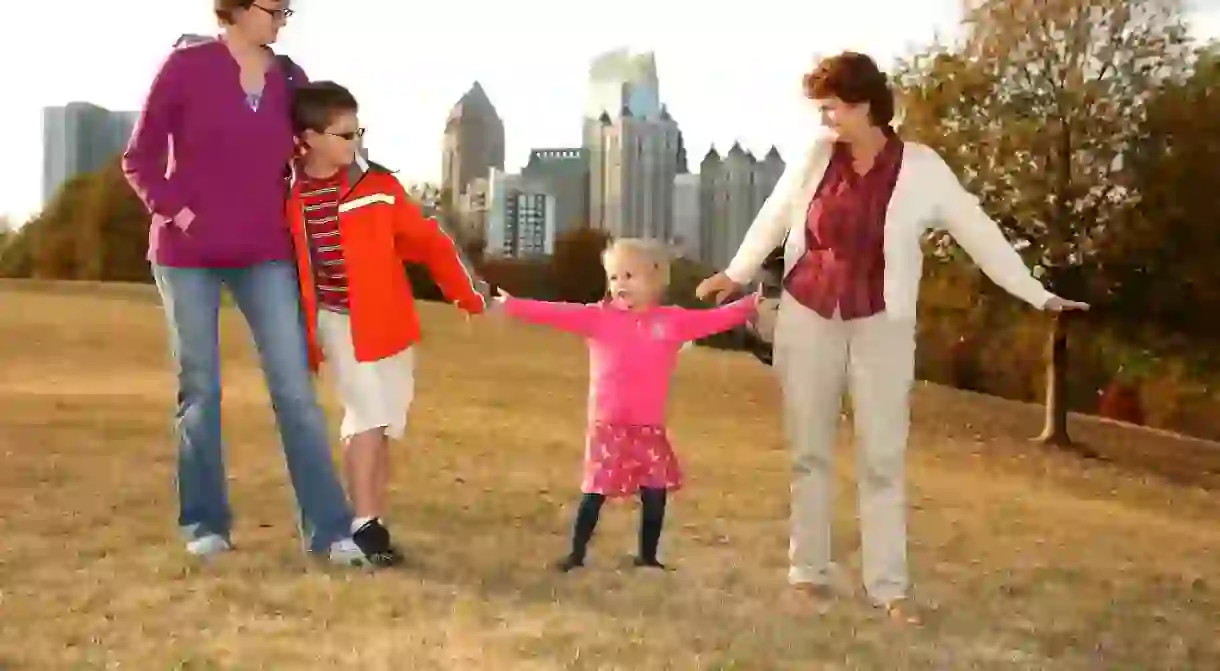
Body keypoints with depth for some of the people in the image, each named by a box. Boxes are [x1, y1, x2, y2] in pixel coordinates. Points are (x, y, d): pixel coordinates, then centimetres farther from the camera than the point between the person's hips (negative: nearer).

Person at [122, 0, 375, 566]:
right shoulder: (185, 66, -4)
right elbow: (138, 158, 0)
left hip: (266, 256, 2)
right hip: (188, 255, -2)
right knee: (200, 390, 6)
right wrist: (174, 210, -13)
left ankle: (327, 528, -1)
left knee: (295, 389, -4)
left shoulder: (290, 80, 5)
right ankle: (206, 522, 19)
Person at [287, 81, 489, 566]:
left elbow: (428, 240, 0)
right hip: (337, 322, -3)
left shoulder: (377, 185, -5)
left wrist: (468, 295, 0)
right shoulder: (288, 197, -6)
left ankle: (372, 522, 20)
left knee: (386, 419, 8)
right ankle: (362, 526, -4)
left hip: (385, 320, 3)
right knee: (367, 414, -12)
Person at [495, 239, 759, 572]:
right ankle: (577, 554, 10)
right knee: (595, 493, -1)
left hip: (649, 427, 2)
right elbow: (556, 313, -8)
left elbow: (714, 319, 7)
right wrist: (509, 305, -15)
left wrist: (749, 305, -1)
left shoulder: (672, 321, 6)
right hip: (607, 426, -2)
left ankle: (647, 556, 21)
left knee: (655, 495, 7)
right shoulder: (598, 317, -1)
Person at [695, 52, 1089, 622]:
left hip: (880, 325, -2)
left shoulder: (921, 168, -9)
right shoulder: (816, 157, -2)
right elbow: (775, 217, 13)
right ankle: (808, 568, 20)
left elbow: (978, 232, -8)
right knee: (809, 450, 9)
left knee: (883, 456, -1)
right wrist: (737, 274, 22)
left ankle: (889, 584, 7)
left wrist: (1038, 296, -11)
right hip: (807, 318, 2)